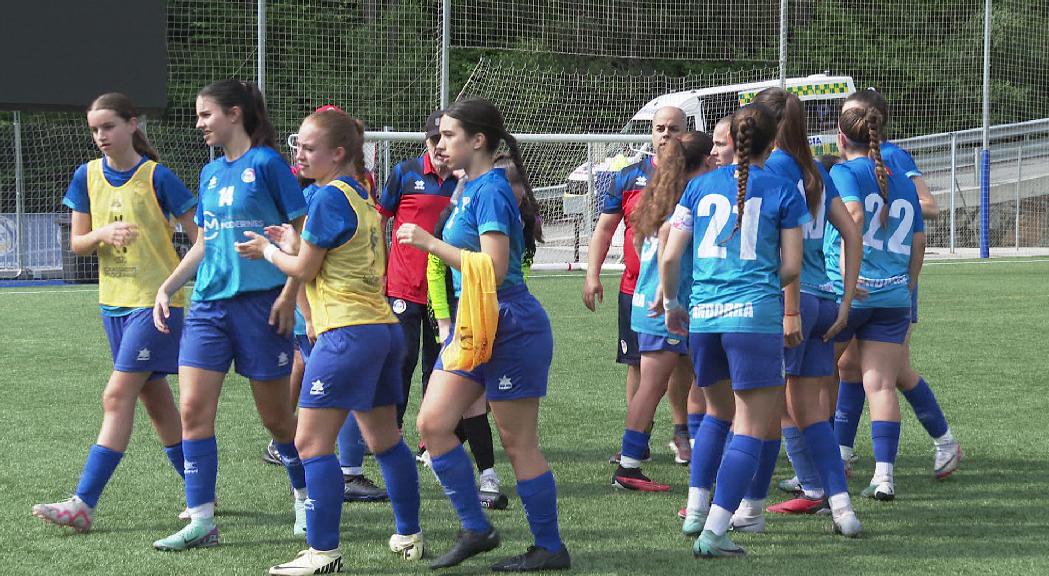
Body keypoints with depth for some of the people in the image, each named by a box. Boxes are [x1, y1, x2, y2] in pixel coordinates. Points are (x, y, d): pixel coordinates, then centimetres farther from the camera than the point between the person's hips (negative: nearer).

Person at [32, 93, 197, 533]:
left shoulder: (157, 177, -10)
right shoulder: (88, 177, 5)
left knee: (118, 397, -12)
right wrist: (103, 234, -14)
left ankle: (84, 503, -15)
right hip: (114, 301, 6)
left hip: (156, 301, -6)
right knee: (156, 400, 12)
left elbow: (199, 237, -6)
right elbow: (76, 244, 7)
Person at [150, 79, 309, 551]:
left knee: (275, 414, 3)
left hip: (260, 303, -6)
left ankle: (306, 497, 25)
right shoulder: (210, 173, 13)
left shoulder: (267, 164, -7)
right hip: (209, 302, 6)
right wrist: (166, 288, 13)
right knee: (193, 409, -5)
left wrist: (289, 294, -14)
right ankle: (201, 521, -3)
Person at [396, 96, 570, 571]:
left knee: (518, 443, -1)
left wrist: (432, 244, -23)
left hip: (509, 331, -9)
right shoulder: (470, 189, 12)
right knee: (432, 423, 3)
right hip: (472, 327, 10)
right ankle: (475, 529, 10)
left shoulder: (491, 190, -17)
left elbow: (494, 268, -26)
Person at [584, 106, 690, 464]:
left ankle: (683, 434, 15)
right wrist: (592, 274, 3)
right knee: (637, 364, 6)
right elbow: (605, 227, 11)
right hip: (635, 288, 2)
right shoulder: (630, 176, 7)